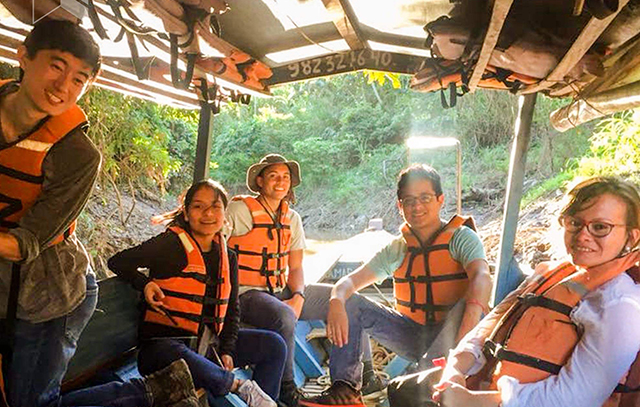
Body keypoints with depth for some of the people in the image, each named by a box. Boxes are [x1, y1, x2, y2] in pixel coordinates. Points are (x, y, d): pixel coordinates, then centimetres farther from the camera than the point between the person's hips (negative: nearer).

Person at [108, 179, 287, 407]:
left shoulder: (228, 258, 9)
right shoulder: (171, 244, -8)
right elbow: (118, 262, -3)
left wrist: (227, 350, 1)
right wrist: (144, 284, -21)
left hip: (209, 345, 6)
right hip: (163, 343, -6)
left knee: (274, 345, -3)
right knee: (179, 358, -42)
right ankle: (240, 387, -22)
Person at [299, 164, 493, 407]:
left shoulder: (460, 237, -7)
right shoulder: (397, 250, 3)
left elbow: (481, 277, -27)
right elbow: (351, 280, -3)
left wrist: (466, 334, -46)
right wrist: (337, 301, -29)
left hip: (448, 336, -3)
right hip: (412, 336, 4)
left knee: (468, 303, -32)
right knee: (351, 302, -10)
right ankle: (345, 386, -19)